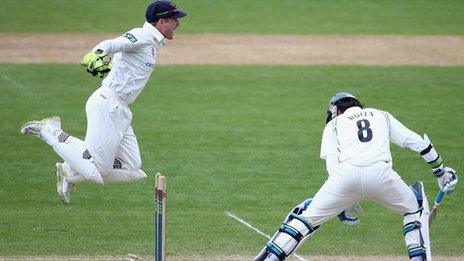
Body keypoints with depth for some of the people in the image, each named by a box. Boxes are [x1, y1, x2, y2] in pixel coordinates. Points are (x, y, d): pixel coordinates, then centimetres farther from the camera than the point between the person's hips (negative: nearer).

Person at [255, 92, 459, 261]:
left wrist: (343, 202, 10)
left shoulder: (334, 124, 26)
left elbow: (331, 162, 11)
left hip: (346, 173, -1)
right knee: (415, 208, 26)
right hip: (380, 173, 1)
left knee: (308, 215, 12)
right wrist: (440, 172, 35)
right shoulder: (382, 116, 33)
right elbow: (418, 143, 27)